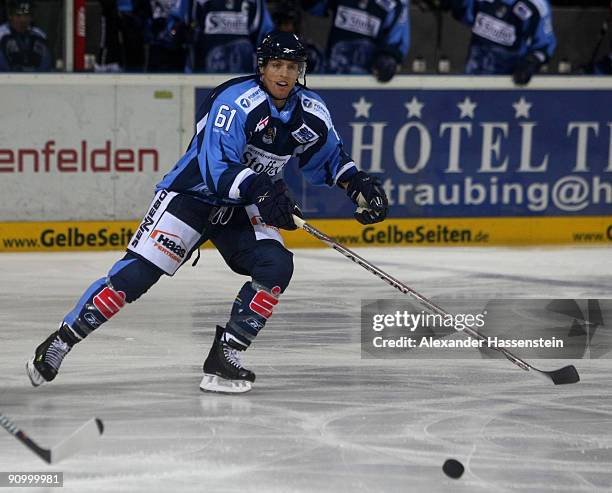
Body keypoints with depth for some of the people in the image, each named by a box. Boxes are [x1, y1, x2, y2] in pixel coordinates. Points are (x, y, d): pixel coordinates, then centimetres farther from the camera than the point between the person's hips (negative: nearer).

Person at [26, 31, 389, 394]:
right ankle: (61, 340, -5)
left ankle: (224, 356, -13)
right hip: (194, 194, -6)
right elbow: (218, 168, -31)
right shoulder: (236, 101, -24)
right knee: (138, 272, -15)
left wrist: (357, 182, -2)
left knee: (276, 266, -18)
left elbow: (329, 156, 15)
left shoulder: (311, 112, -3)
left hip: (242, 208, 6)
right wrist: (263, 189, -43)